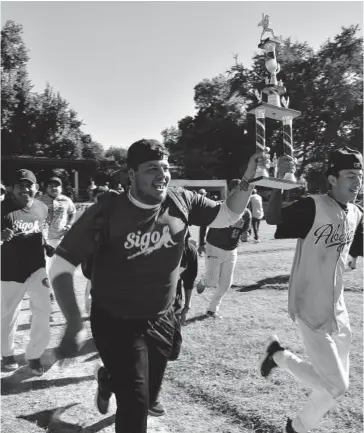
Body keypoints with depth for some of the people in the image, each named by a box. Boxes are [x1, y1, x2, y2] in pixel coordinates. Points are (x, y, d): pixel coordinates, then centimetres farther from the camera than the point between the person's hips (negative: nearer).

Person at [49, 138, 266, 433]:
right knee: (136, 403, -3)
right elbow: (62, 266, -17)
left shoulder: (181, 202, -9)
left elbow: (228, 215, 2)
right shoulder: (107, 212, -22)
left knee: (149, 392, 24)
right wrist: (74, 325, -25)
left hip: (162, 320, 5)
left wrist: (247, 180, -15)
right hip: (116, 323, -5)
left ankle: (109, 381, 56)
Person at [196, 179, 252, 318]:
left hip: (231, 251, 4)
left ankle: (212, 309, 27)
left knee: (225, 284, 7)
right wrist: (202, 243, -8)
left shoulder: (246, 213, -5)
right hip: (213, 248, -4)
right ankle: (203, 281, 31)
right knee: (212, 281, -6)